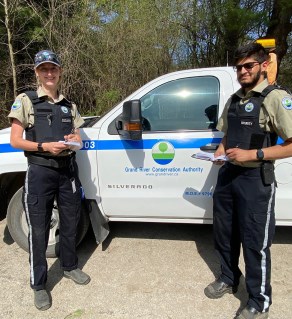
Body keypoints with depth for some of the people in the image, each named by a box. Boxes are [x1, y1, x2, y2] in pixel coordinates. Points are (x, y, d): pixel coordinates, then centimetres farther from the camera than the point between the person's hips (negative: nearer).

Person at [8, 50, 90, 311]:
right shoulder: (26, 101, 0)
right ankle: (39, 285, 20)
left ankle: (70, 267, 37)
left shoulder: (69, 105, 13)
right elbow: (15, 141, -4)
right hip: (40, 172, -4)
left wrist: (74, 141, -8)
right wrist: (44, 146, -19)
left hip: (68, 170, 4)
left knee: (70, 223, 15)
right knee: (39, 230, 3)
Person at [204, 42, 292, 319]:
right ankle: (228, 279, 42)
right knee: (224, 234, 18)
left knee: (255, 242, 5)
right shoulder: (234, 99, 11)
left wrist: (251, 154, -24)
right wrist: (220, 150, 0)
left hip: (255, 180, -7)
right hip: (228, 174, 7)